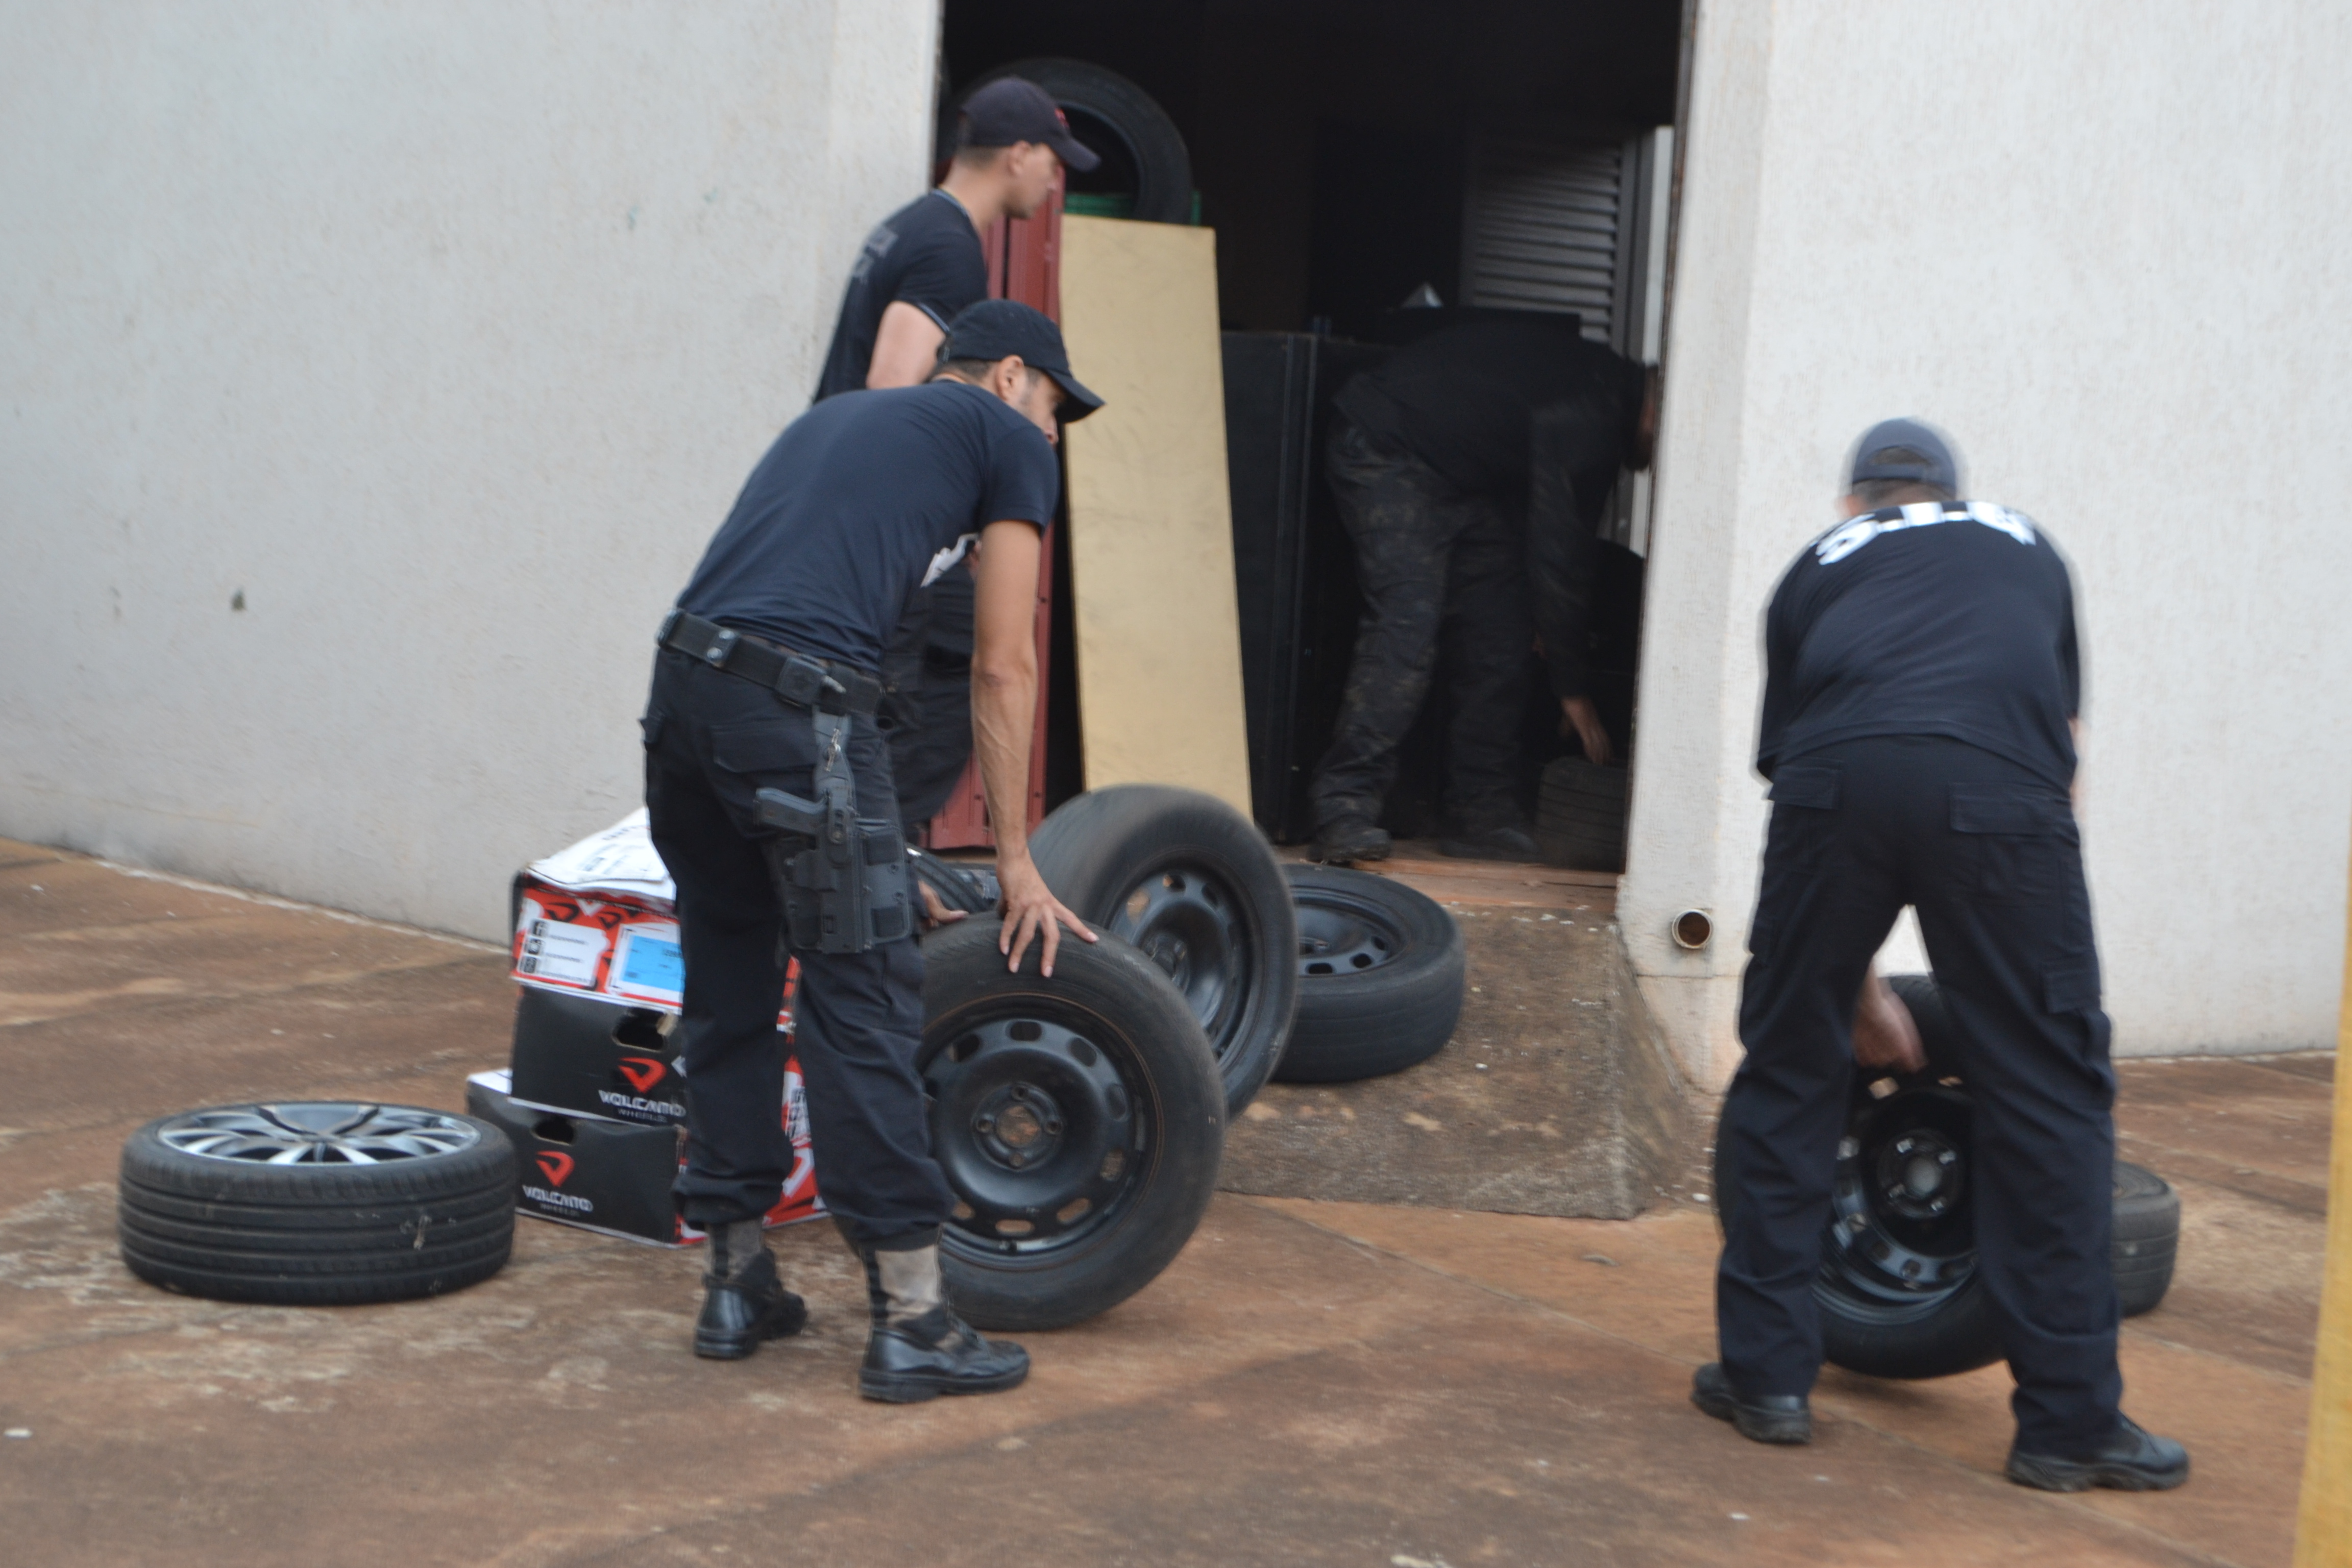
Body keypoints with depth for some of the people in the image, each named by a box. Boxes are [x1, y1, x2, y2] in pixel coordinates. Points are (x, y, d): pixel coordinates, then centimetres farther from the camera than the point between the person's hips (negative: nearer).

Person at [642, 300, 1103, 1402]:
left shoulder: (837, 417, 33)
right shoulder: (1008, 439, 13)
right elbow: (1003, 668, 9)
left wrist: (876, 857, 34)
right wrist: (1015, 859, 15)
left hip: (679, 687, 7)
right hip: (794, 707, -7)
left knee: (727, 994, 17)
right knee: (863, 1001, 0)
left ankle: (736, 1284, 25)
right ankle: (909, 1321, 6)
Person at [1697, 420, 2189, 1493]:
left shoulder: (1818, 568, 32)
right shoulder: (2026, 547, 35)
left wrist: (1862, 991, 37)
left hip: (1838, 776, 1)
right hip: (1998, 786, 0)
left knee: (1787, 1071, 16)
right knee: (2050, 1096, 9)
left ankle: (1765, 1375, 22)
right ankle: (2068, 1422, 14)